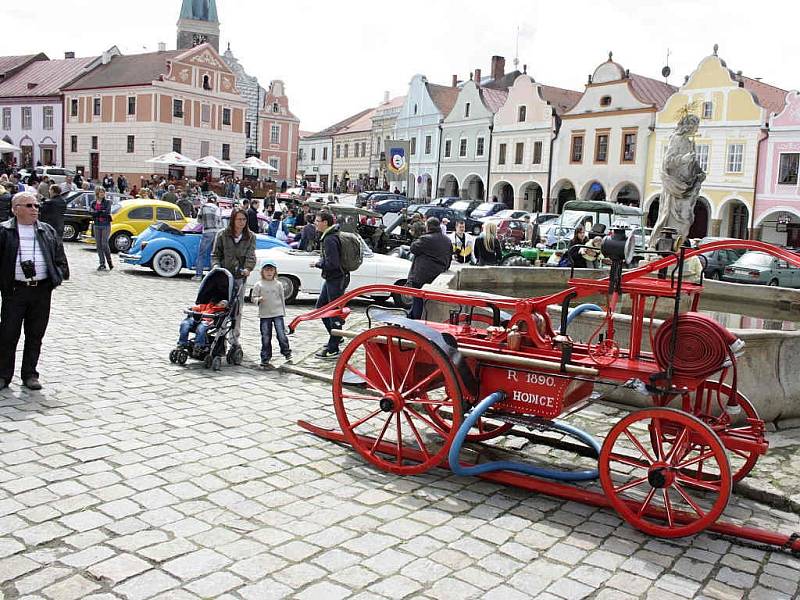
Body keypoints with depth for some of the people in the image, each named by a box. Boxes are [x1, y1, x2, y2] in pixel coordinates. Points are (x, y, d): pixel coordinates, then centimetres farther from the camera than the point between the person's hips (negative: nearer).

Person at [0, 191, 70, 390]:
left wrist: (60, 274, 4)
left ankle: (29, 374, 19)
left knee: (35, 335, 9)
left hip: (42, 291, 3)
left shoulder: (48, 231, 12)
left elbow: (59, 254, 15)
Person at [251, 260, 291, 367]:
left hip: (278, 313, 0)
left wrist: (283, 312, 12)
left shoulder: (278, 284, 5)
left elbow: (282, 298, 11)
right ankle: (265, 357, 13)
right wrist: (258, 300, -20)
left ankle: (286, 351, 14)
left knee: (281, 334, -6)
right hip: (264, 314, 0)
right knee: (265, 337, 4)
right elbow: (254, 297, 3)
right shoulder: (259, 285, 1)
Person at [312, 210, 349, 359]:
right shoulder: (326, 237, 11)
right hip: (331, 279, 11)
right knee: (321, 307, 20)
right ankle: (336, 338, 31)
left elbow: (332, 263, -27)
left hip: (336, 279, -11)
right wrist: (320, 262, 5)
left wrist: (318, 264, -13)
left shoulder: (330, 240, -22)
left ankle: (333, 349, 5)